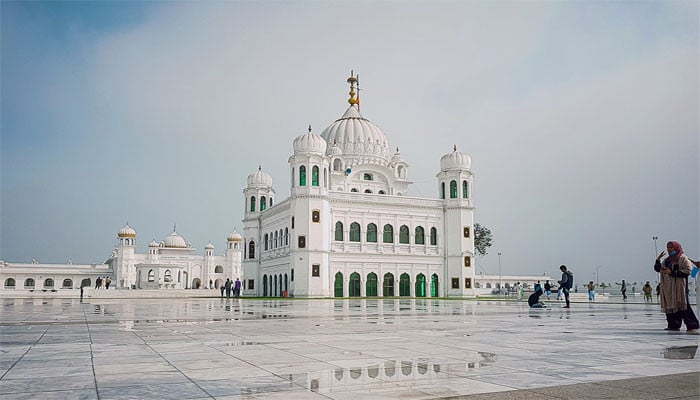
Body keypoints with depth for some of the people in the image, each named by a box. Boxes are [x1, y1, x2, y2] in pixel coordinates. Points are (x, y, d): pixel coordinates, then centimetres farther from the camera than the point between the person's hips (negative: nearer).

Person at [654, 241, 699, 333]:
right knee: (669, 305, 6)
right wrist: (658, 260, 4)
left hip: (679, 286, -7)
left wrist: (672, 272, -17)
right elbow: (657, 269, 22)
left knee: (682, 305, -14)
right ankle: (674, 325, 13)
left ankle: (692, 326, -12)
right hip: (668, 287, 8)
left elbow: (687, 271, -14)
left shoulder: (683, 258, -3)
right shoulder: (667, 260, 19)